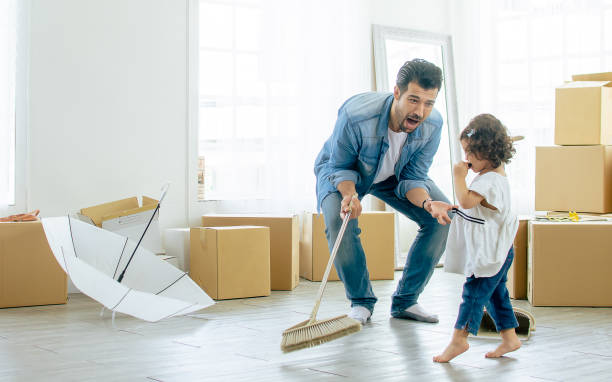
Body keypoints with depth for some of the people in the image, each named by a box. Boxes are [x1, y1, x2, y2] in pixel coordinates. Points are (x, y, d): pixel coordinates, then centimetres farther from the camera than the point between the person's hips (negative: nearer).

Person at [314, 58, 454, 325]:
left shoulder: (432, 125, -27)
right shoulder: (356, 115, -40)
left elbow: (412, 178, -18)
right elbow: (340, 167, -24)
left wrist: (427, 203, -40)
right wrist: (349, 194, -45)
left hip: (393, 175, 4)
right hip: (340, 172, -3)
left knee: (441, 218, -13)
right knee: (338, 220, -33)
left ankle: (405, 301, 1)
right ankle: (361, 301, -10)